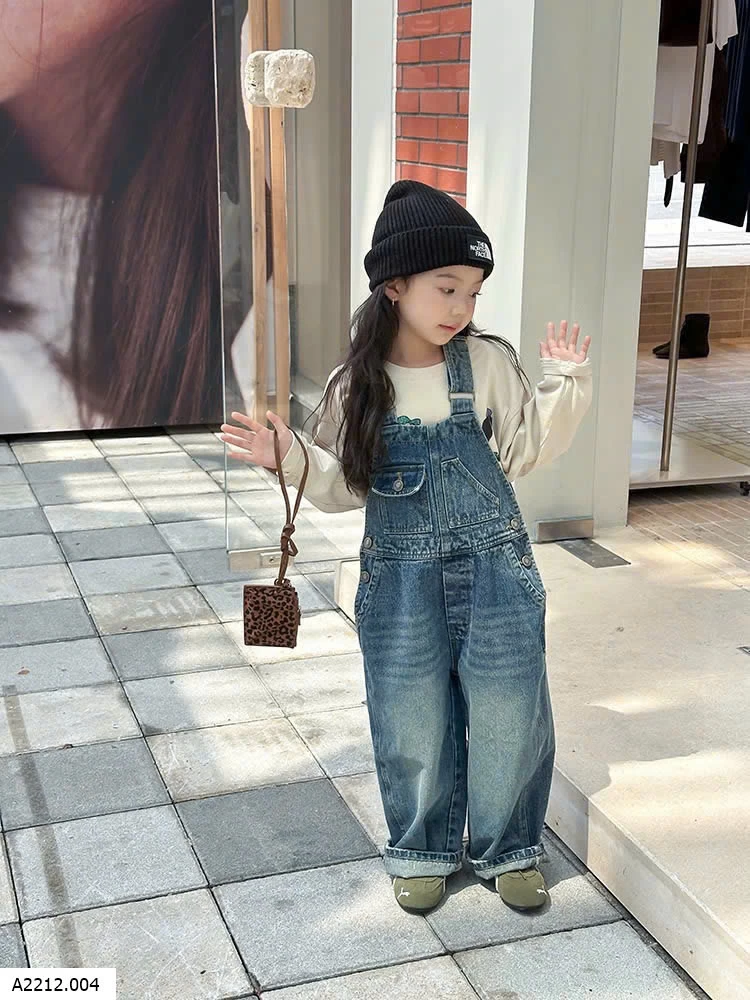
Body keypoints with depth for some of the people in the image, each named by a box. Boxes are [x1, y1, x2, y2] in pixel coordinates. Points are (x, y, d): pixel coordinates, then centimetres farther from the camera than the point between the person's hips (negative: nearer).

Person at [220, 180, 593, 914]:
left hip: (494, 574, 0)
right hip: (401, 583, 0)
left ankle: (508, 849, 33)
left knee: (508, 717, 10)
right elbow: (344, 487, 2)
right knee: (413, 724, 12)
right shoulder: (356, 386, -6)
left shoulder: (488, 365, -6)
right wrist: (290, 459, -14)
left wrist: (564, 383, -8)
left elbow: (529, 450, 2)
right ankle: (422, 851, 35)